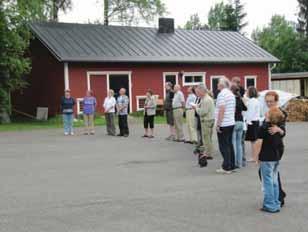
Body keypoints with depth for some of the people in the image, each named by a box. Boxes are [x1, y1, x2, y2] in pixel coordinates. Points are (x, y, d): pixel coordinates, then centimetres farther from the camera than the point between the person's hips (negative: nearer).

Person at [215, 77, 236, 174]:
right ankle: (231, 166, 18)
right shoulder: (231, 94, 12)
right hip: (231, 123, 8)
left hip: (223, 124, -8)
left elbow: (222, 110, -20)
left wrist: (218, 124, -17)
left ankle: (226, 167, -1)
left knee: (224, 146, -3)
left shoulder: (222, 94, -15)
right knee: (229, 145, 13)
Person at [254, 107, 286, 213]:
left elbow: (259, 143, -19)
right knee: (274, 181, 16)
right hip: (277, 157, 7)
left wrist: (256, 156, -9)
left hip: (266, 158, -7)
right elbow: (280, 143, 12)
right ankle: (276, 203, 22)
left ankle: (270, 206, 5)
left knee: (267, 182, 1)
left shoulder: (264, 128, -18)